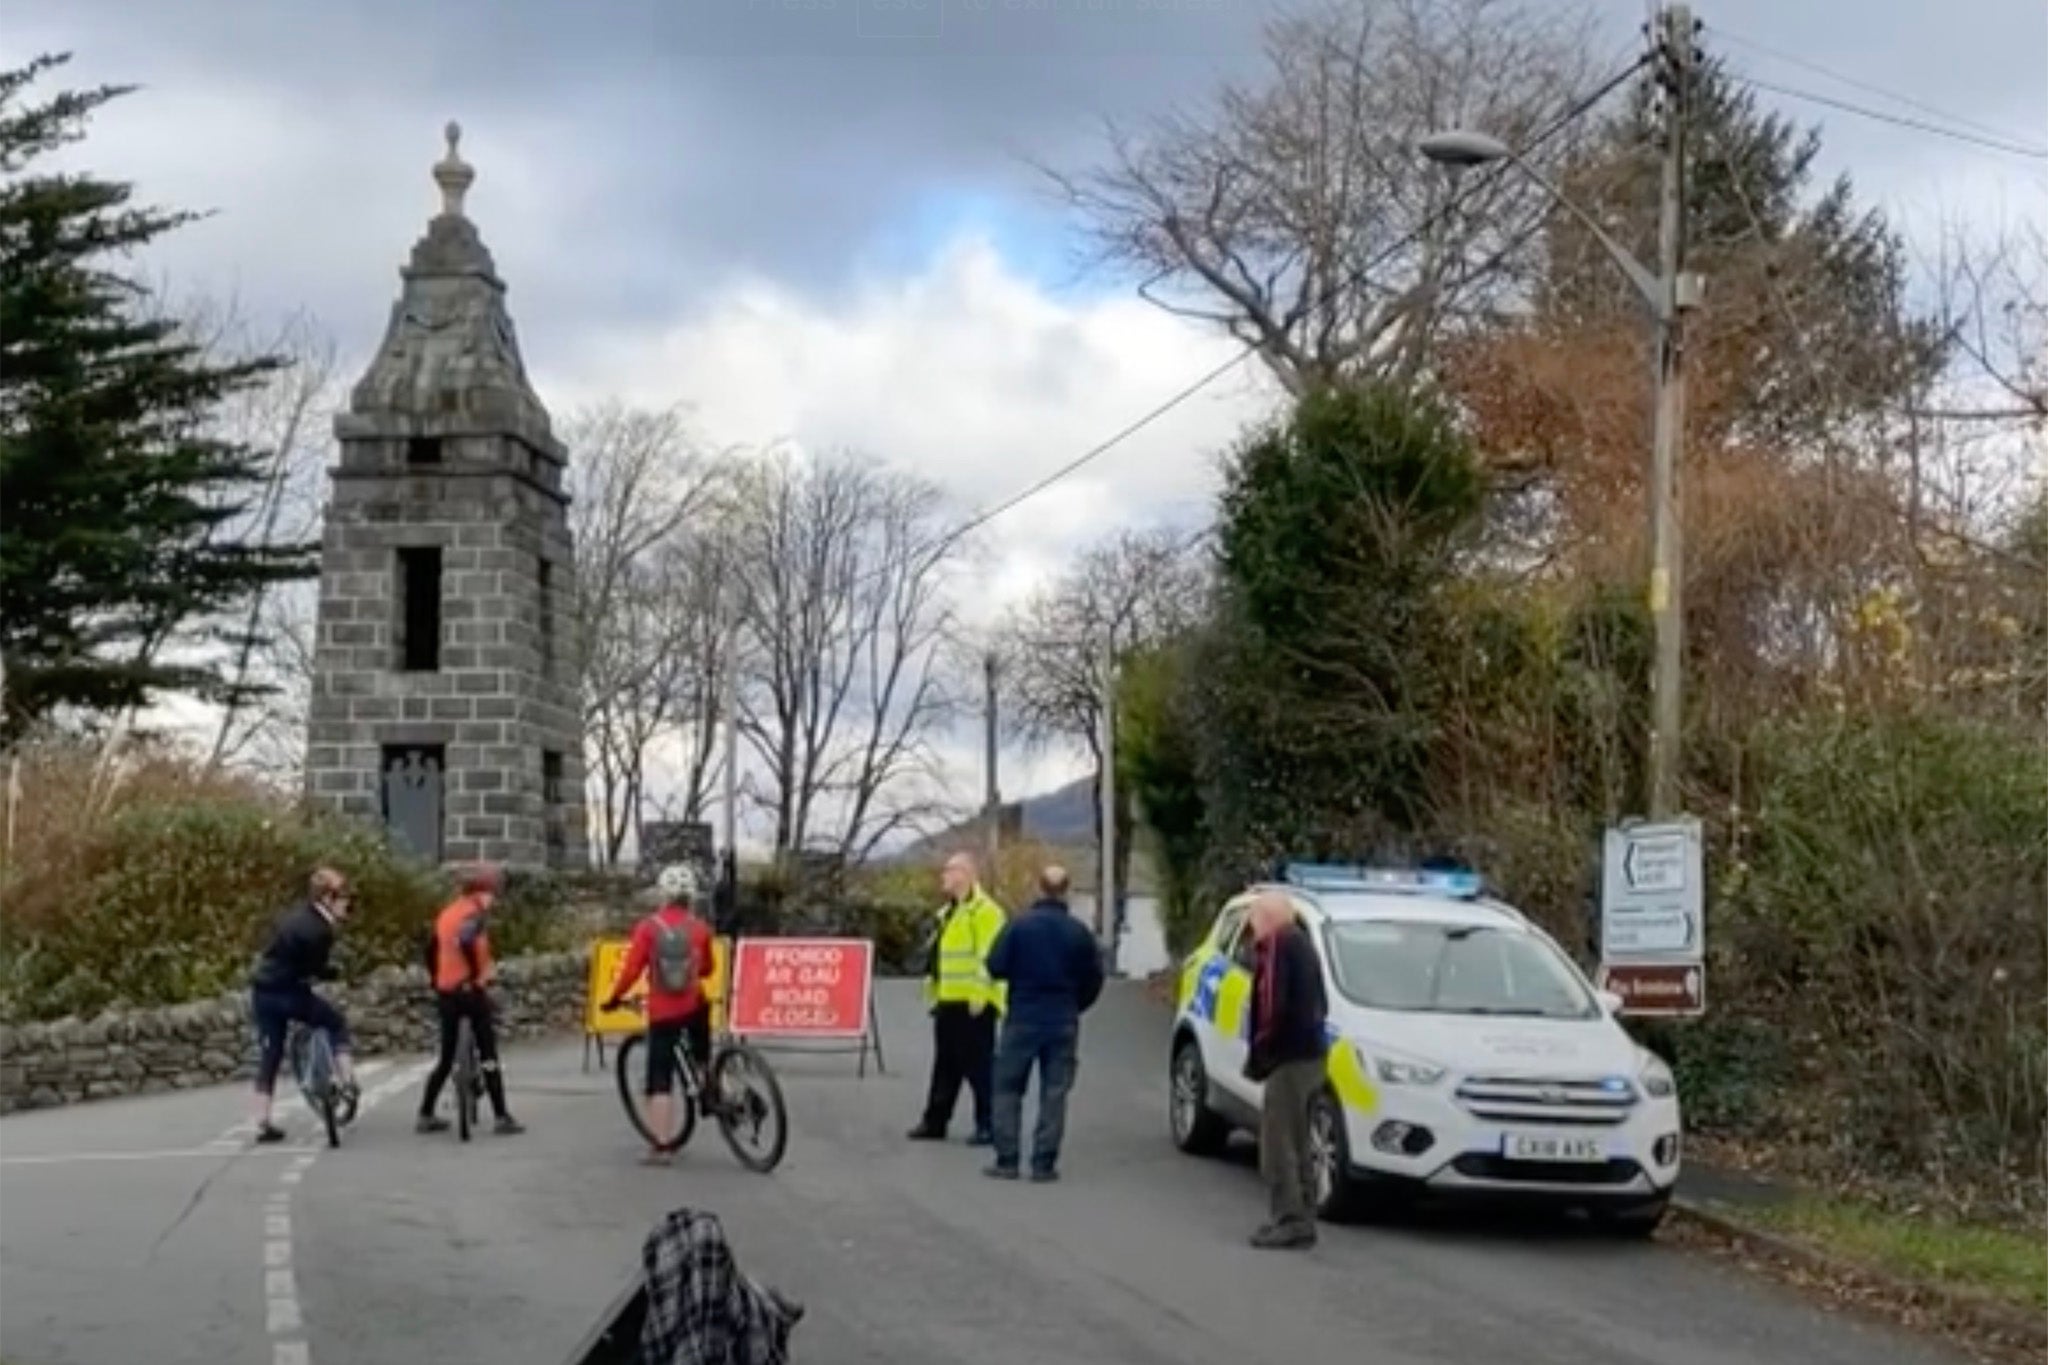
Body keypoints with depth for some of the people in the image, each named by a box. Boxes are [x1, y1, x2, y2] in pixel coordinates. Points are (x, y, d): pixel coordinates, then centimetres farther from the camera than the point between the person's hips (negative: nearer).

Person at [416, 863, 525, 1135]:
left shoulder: (447, 912, 13)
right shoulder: (476, 912, -11)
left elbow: (431, 949, 15)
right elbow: (466, 942, -30)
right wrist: (479, 975, -20)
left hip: (445, 991, 7)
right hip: (470, 990, -7)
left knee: (446, 1057, 16)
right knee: (488, 1054, -1)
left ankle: (426, 1115, 16)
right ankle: (502, 1117, -2)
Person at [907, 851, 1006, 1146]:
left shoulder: (984, 911, -12)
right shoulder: (949, 912, 20)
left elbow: (989, 957, -19)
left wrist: (979, 995, -23)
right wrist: (934, 991, 21)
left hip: (972, 1003, -10)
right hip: (948, 1001, 10)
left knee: (978, 1066, -5)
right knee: (945, 1065, 14)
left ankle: (988, 1125, 1)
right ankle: (935, 1122, 20)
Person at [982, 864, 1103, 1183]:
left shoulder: (1019, 925, -9)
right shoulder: (1079, 932, -2)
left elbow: (995, 967, -9)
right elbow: (1094, 979, 3)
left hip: (1022, 1019, -2)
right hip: (1063, 1022, 2)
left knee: (1008, 1088, 8)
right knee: (1054, 1093, 6)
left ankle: (1006, 1160, 3)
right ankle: (1044, 1163, 3)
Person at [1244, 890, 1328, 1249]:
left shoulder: (1277, 944, -12)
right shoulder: (1303, 943, 19)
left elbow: (1273, 1004, -20)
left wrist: (1258, 1054, -11)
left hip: (1289, 1057, -10)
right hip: (1310, 1052, 10)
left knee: (1277, 1142, -7)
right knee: (1295, 1142, 15)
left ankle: (1291, 1220, -9)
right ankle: (1301, 1219, 17)